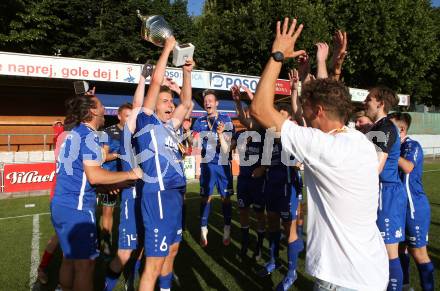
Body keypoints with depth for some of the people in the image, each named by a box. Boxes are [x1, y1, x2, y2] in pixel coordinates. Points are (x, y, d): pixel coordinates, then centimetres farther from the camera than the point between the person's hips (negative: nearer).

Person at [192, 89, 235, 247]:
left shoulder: (225, 119, -2)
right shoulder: (200, 121, 5)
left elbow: (226, 145, -9)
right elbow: (195, 143, 6)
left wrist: (220, 133, -27)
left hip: (223, 163, -1)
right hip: (207, 163, 1)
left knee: (226, 197, 5)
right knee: (206, 197, 3)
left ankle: (227, 231, 18)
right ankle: (203, 230, 14)